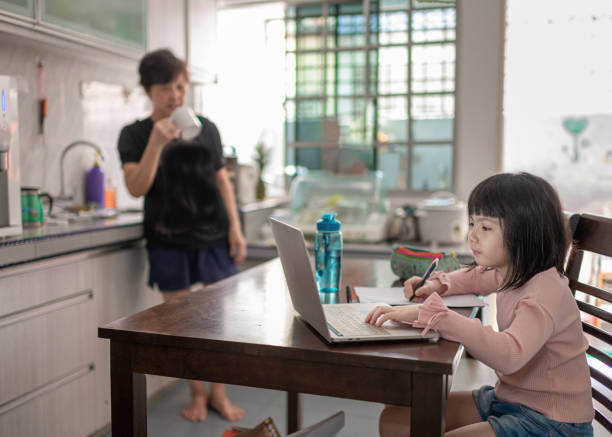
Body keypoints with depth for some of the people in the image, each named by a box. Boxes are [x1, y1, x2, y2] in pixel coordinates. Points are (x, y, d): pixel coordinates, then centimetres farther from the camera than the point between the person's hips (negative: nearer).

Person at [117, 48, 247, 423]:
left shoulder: (206, 129, 7)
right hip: (169, 241, -1)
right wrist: (156, 143, -24)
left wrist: (235, 229, 4)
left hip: (213, 235, 2)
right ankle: (197, 394, 22)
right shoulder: (135, 134, 0)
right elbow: (136, 188, -12)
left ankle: (219, 392, 19)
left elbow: (222, 180, 11)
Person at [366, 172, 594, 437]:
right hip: (506, 397, 9)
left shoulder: (545, 294, -26)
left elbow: (508, 355, -45)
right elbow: (479, 277, 26)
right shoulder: (514, 273, 1)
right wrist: (440, 284, 4)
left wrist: (430, 313, -45)